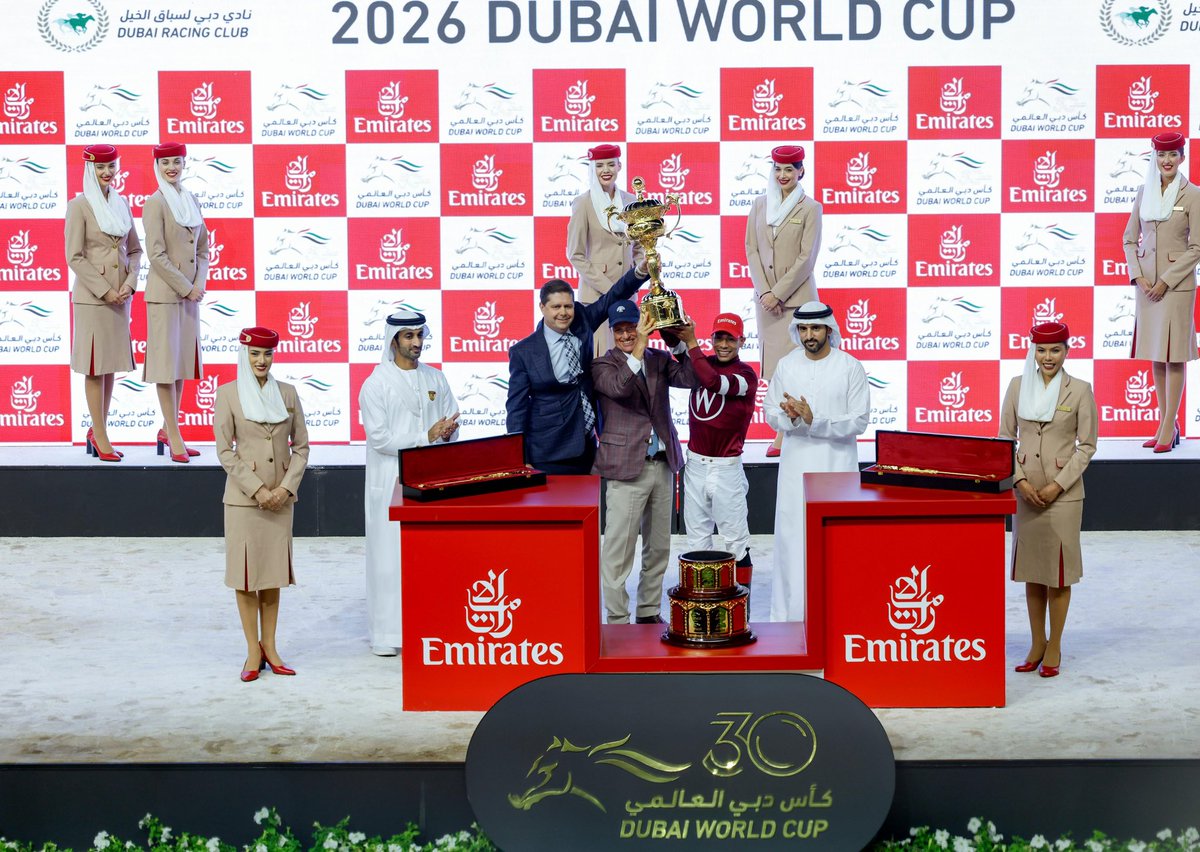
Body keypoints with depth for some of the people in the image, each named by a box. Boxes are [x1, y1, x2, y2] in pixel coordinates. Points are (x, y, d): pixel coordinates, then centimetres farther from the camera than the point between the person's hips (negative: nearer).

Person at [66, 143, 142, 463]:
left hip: (120, 295, 6)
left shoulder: (121, 203, 10)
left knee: (111, 364, 10)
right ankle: (100, 436, 4)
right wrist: (105, 291, -13)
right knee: (95, 367, -2)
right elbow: (75, 257, -10)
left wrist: (130, 283, -3)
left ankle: (99, 431, 19)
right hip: (91, 296, -6)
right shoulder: (79, 206, -6)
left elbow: (134, 249, 13)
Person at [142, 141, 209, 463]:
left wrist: (199, 284, -1)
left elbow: (203, 248, 14)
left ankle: (168, 429, 21)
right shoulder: (155, 203, -9)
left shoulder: (190, 200, 12)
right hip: (164, 293, -7)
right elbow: (156, 254, -14)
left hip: (189, 293, 7)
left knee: (183, 361, 11)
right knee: (166, 362, -4)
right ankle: (174, 439, -2)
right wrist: (185, 288, -13)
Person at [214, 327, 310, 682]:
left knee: (274, 572, 7)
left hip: (280, 496, 3)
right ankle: (253, 650, 8)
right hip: (243, 496, -3)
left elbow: (301, 446, 7)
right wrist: (257, 489, -11)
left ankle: (270, 647, 15)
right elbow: (224, 450, -5)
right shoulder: (228, 393, -3)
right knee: (246, 572, 1)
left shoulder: (287, 392, 6)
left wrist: (286, 486, -6)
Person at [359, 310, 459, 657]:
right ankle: (386, 632, 4)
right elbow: (379, 437, -12)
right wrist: (425, 438, -15)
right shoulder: (376, 384, -5)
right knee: (389, 554, -2)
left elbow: (451, 423, 12)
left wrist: (448, 431, -12)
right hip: (391, 481, -4)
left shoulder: (436, 379, 10)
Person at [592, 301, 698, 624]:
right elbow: (619, 387, -23)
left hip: (663, 464, 5)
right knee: (618, 549, -5)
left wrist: (688, 342, -14)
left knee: (659, 546, 14)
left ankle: (649, 613, 26)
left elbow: (690, 378, -3)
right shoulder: (603, 365, -3)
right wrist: (640, 347, -27)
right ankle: (617, 620, 3)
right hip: (625, 466, -5)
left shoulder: (659, 359, 10)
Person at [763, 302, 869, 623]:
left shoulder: (850, 367, -4)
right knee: (791, 538, 3)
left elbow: (859, 421, -8)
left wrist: (814, 421, -20)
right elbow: (770, 410, 9)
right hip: (796, 464, 3)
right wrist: (789, 417, -14)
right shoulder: (786, 365, 6)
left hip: (836, 466, -3)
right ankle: (788, 614, 10)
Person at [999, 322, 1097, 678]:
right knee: (1031, 569, 9)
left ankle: (1054, 648, 13)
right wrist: (1020, 480, -6)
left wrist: (1059, 484, -10)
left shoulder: (1080, 390, -4)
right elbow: (1005, 437, 6)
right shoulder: (1018, 385, 3)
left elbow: (1087, 444, -3)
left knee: (1059, 570, 2)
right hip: (1026, 490, 3)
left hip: (1063, 492, -3)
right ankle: (1036, 645, 20)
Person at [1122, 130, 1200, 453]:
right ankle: (1166, 423, 16)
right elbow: (1130, 239, 11)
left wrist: (1166, 281, -13)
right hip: (1146, 281, 5)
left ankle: (1168, 428, 0)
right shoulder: (1144, 193, 8)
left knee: (1174, 354, -3)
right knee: (1155, 354, 9)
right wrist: (1138, 277, -3)